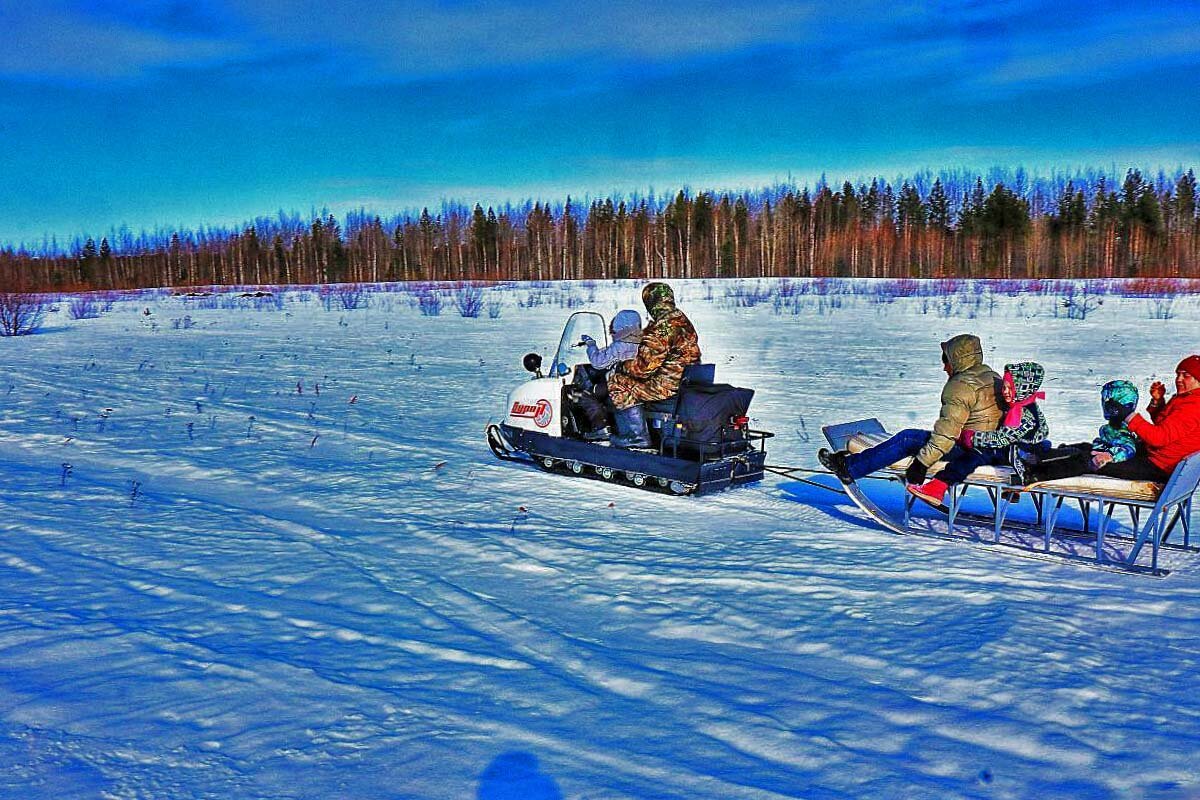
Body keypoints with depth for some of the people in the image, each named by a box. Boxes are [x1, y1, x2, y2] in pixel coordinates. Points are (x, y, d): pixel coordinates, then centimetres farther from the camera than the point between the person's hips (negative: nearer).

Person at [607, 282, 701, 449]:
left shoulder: (663, 327, -21)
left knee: (619, 384, -2)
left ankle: (637, 435, 1)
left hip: (668, 385, -10)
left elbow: (645, 365, -20)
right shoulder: (682, 319, 11)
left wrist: (623, 367, -3)